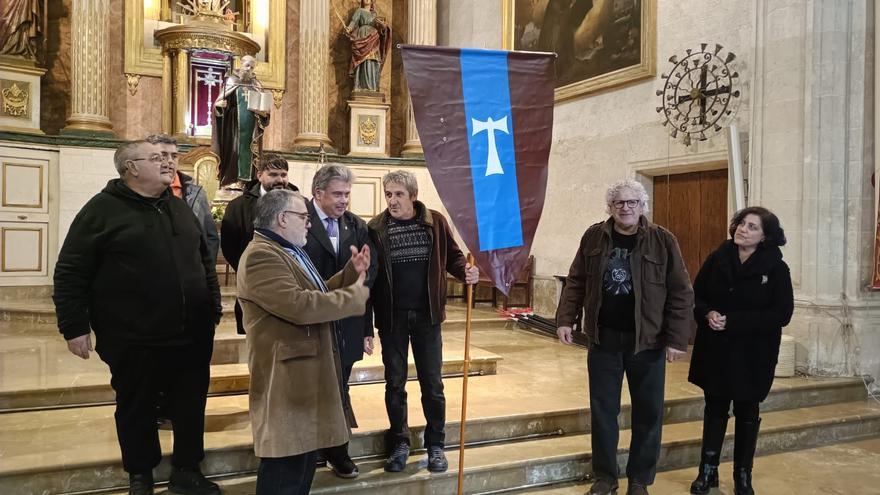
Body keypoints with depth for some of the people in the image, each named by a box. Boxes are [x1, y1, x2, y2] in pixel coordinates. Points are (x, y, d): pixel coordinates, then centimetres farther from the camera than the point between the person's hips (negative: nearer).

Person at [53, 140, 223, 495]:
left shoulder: (178, 207, 11)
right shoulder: (103, 209, -6)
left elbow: (204, 261, 18)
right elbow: (70, 272, -7)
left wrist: (214, 307, 16)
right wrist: (75, 327, -10)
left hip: (192, 335, 5)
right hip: (134, 340, -4)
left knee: (190, 405, 13)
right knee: (136, 409, 13)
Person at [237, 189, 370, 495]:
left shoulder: (291, 251, 17)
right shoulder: (261, 255, -20)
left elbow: (317, 295, 18)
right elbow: (300, 305, -30)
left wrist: (351, 272, 4)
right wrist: (357, 294, -18)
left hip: (306, 371, 11)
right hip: (287, 376, -11)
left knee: (304, 458, 21)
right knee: (286, 470, -1)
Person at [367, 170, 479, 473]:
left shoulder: (435, 222, -3)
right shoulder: (375, 229, -6)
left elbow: (452, 256, 8)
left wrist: (466, 271, -16)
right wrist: (366, 327, -5)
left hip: (427, 315, 1)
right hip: (391, 317, 0)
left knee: (432, 384, 10)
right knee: (395, 384, 12)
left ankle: (436, 444, 26)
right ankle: (399, 443, 29)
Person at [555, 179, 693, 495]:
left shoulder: (662, 240, -5)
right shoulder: (593, 237, 1)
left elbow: (680, 293, -5)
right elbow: (575, 283, 6)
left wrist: (676, 339, -9)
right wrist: (565, 320, -1)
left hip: (647, 341, -1)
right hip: (603, 339, 1)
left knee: (648, 412, 9)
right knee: (602, 410, 9)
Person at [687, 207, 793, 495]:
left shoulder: (776, 268, -9)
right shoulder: (717, 259, -2)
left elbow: (782, 314, -15)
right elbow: (696, 295, 5)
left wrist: (732, 322, -21)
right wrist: (707, 313, -17)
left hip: (752, 355, -2)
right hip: (715, 351, 2)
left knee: (747, 414, 14)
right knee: (715, 409, 12)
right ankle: (708, 471, 26)